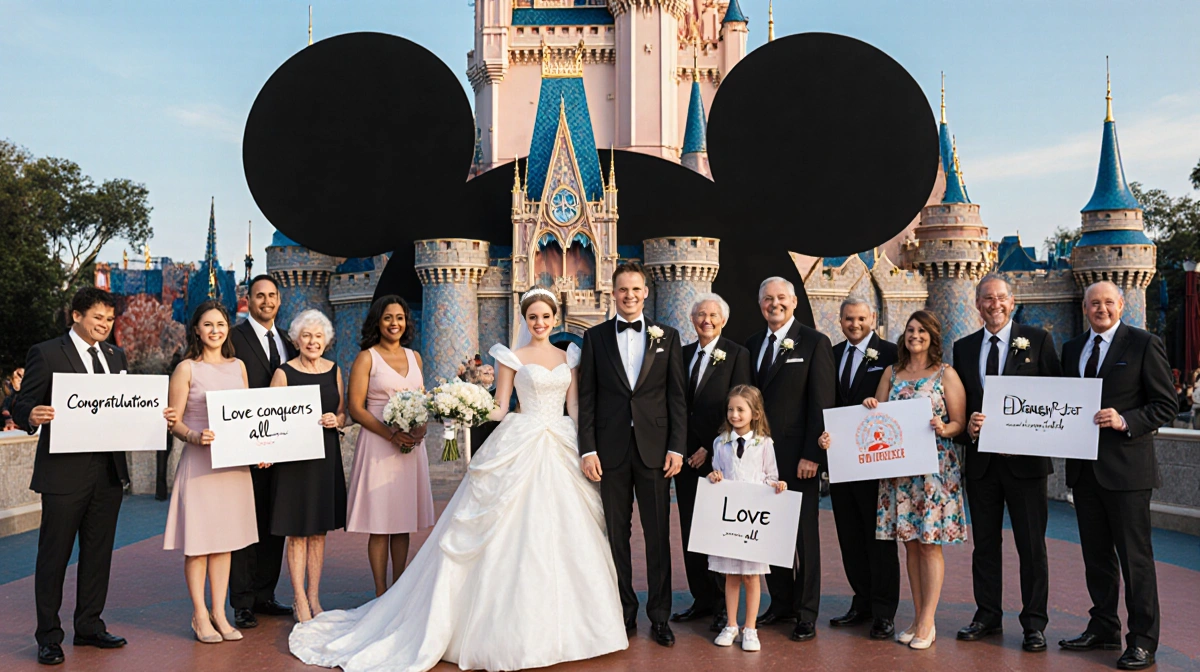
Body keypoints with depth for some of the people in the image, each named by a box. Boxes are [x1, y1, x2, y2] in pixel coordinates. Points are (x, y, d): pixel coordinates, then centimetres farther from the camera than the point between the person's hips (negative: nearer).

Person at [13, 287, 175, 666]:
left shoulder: (116, 356, 13)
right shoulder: (46, 354, -4)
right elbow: (22, 407, -7)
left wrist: (158, 418, -3)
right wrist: (32, 416, -29)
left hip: (109, 470, 6)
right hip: (65, 472, -6)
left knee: (99, 552, 14)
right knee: (54, 555, 4)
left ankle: (89, 627, 27)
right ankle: (48, 637, 16)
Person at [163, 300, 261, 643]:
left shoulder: (238, 366, 11)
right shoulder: (186, 368, -3)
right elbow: (173, 421, -6)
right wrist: (196, 437, -25)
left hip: (234, 462, 5)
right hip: (198, 463, -4)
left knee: (225, 540, 10)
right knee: (198, 541, 1)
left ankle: (219, 612, 18)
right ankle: (200, 615, 13)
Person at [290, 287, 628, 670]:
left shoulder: (568, 357, 12)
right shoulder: (513, 358, 3)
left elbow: (575, 407, 11)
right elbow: (499, 409, 1)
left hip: (562, 451, 4)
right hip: (521, 448, -3)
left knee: (562, 536, 4)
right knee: (517, 533, -5)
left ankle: (557, 623, 17)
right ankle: (515, 626, 6)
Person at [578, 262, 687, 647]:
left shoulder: (667, 337, 7)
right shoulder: (595, 337, 6)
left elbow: (677, 396, 5)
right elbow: (587, 397, 3)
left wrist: (677, 447, -3)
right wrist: (588, 449, -4)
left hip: (653, 447, 0)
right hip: (611, 449, 0)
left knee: (658, 535, 4)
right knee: (617, 535, 8)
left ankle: (660, 616, 15)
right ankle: (624, 612, 20)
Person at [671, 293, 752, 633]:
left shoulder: (737, 354, -4)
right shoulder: (683, 353, 12)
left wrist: (710, 448, -12)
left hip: (718, 455, -5)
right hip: (686, 453, 6)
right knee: (690, 529, 9)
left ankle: (725, 604, 12)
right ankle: (702, 599, 20)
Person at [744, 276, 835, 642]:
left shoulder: (814, 343, -4)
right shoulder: (752, 344, 12)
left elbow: (822, 403, -9)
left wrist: (812, 455, -15)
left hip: (797, 456, -5)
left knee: (803, 534, 4)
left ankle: (806, 615, 15)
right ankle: (781, 603, 25)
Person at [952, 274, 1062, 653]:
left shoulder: (1037, 340, -1)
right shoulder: (963, 348, 9)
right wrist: (966, 426, -10)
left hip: (1024, 459, -3)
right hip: (980, 460, 4)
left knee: (1031, 545, 4)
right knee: (984, 543, 12)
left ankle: (1034, 624, 15)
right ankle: (987, 615, 24)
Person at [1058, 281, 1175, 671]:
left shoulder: (1144, 345, -4)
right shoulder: (1071, 349, 13)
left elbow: (1165, 404, -7)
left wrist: (1125, 421, -20)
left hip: (1126, 467, -6)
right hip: (1084, 467, 6)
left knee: (1135, 557, 0)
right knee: (1096, 555, 16)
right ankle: (1103, 629, 29)